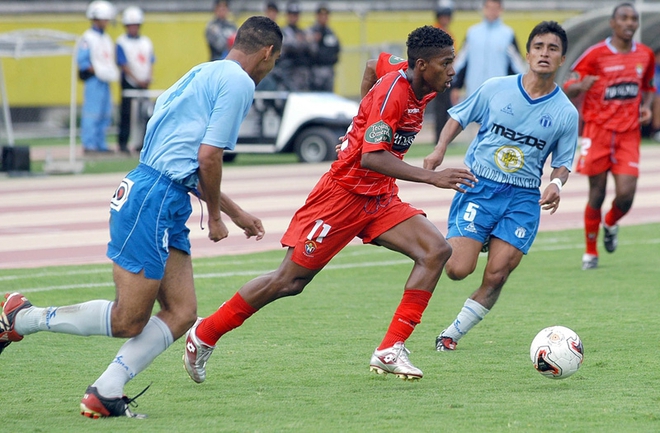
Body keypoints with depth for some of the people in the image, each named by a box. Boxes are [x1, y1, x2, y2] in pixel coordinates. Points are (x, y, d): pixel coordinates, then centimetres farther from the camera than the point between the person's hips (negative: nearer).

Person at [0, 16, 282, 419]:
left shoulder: (205, 74, 22)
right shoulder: (239, 82, -8)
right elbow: (209, 157, -14)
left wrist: (236, 213, 33)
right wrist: (215, 216, 1)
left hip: (168, 206, 10)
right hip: (154, 200, -10)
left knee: (181, 313, 4)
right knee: (128, 321, -5)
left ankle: (105, 394, 0)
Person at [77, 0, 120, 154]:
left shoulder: (107, 39, 18)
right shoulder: (88, 38, -7)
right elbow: (81, 60, -12)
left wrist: (113, 72, 5)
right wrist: (97, 71, -18)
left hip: (105, 81, 9)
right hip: (93, 80, -9)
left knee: (106, 114, 9)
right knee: (92, 112, -9)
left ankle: (101, 144, 14)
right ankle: (89, 144, -7)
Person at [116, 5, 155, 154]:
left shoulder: (146, 42, 13)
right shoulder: (122, 42, -3)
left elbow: (150, 62, 12)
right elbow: (124, 64, -8)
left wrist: (148, 78, -5)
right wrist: (137, 80, -14)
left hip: (144, 84, 4)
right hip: (129, 82, -4)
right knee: (126, 113, -4)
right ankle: (123, 143, -1)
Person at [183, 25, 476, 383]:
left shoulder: (421, 93, 3)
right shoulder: (392, 90, -23)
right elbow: (371, 157, -32)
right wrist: (432, 177, -37)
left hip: (380, 199, 8)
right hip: (343, 193, -8)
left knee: (436, 250, -12)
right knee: (290, 280, -1)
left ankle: (390, 351, -13)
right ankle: (204, 334, 16)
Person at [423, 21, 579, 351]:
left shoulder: (566, 113, 0)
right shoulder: (496, 89, -2)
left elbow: (562, 162, 10)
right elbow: (459, 117, 11)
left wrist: (556, 183, -12)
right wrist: (440, 148, -5)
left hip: (523, 198, 1)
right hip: (479, 187, -1)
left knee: (496, 276, -9)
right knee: (458, 269, -13)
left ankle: (452, 334, 11)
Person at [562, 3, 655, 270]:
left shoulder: (645, 55, 6)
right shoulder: (596, 55, -7)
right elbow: (568, 89, -5)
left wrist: (646, 106, 3)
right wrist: (581, 86, -29)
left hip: (629, 135, 3)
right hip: (598, 130, -3)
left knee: (626, 194, -9)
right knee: (597, 194, 0)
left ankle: (610, 224, 27)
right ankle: (590, 252, 17)